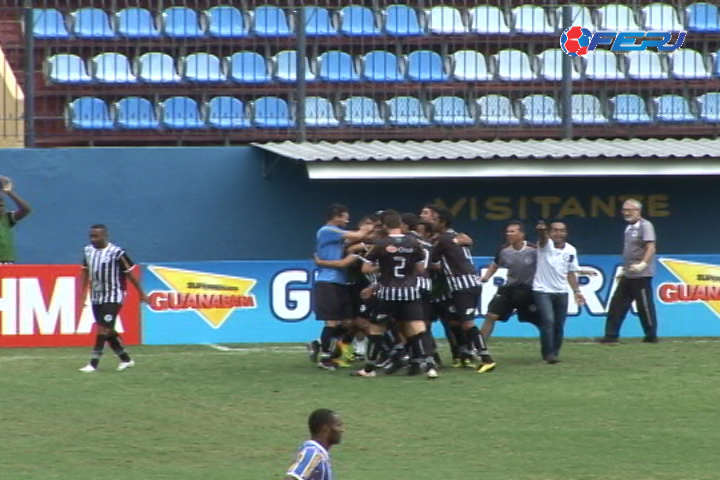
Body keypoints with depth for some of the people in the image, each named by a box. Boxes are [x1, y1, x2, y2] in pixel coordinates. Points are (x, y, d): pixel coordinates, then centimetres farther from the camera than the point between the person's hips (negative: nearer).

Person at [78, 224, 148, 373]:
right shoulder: (88, 251, 4)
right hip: (96, 298, 7)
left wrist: (141, 294, 1)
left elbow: (130, 274, -6)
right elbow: (86, 272, 17)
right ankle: (126, 359, 25)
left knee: (104, 328, -14)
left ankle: (93, 363, -15)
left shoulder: (117, 253, -13)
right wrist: (83, 293, 15)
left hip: (113, 297, -7)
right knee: (108, 331, 11)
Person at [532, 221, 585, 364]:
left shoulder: (571, 250, 5)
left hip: (561, 293, 5)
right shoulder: (546, 245, -10)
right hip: (542, 291, -5)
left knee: (559, 325, 6)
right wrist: (542, 231, -58)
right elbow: (543, 239, -35)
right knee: (548, 320, -19)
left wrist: (576, 291, 10)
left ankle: (553, 353, 19)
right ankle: (548, 353, -15)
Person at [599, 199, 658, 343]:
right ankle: (611, 335, 11)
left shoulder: (645, 226, -10)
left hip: (641, 275, -9)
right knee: (617, 304, 8)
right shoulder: (629, 228, 16)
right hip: (628, 275, 9)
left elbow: (650, 248, -20)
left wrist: (643, 264, -32)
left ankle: (651, 336, 5)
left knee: (645, 305, -4)